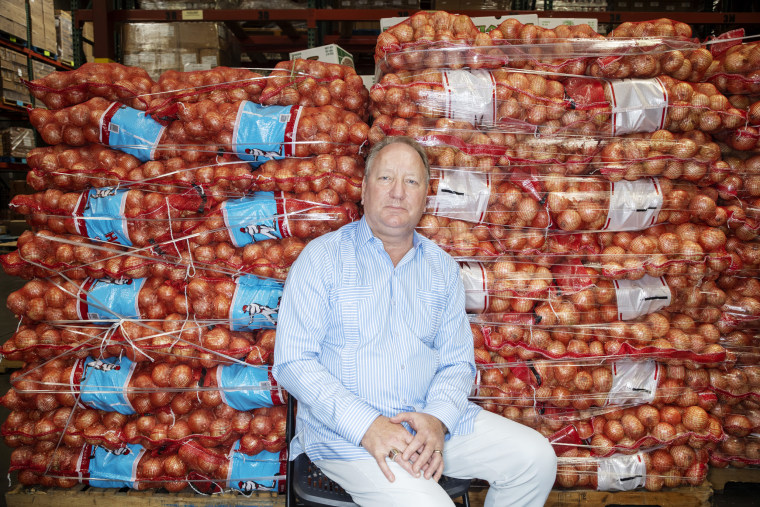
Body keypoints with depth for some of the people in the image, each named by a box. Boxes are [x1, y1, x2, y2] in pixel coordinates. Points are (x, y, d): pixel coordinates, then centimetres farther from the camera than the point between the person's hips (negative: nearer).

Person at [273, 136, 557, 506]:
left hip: (430, 421, 5)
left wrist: (437, 419, -13)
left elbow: (457, 362, 8)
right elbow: (292, 362, -9)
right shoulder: (322, 258, -3)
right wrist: (367, 426, -19)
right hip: (345, 431, -4)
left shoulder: (443, 268, 10)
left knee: (537, 458, -7)